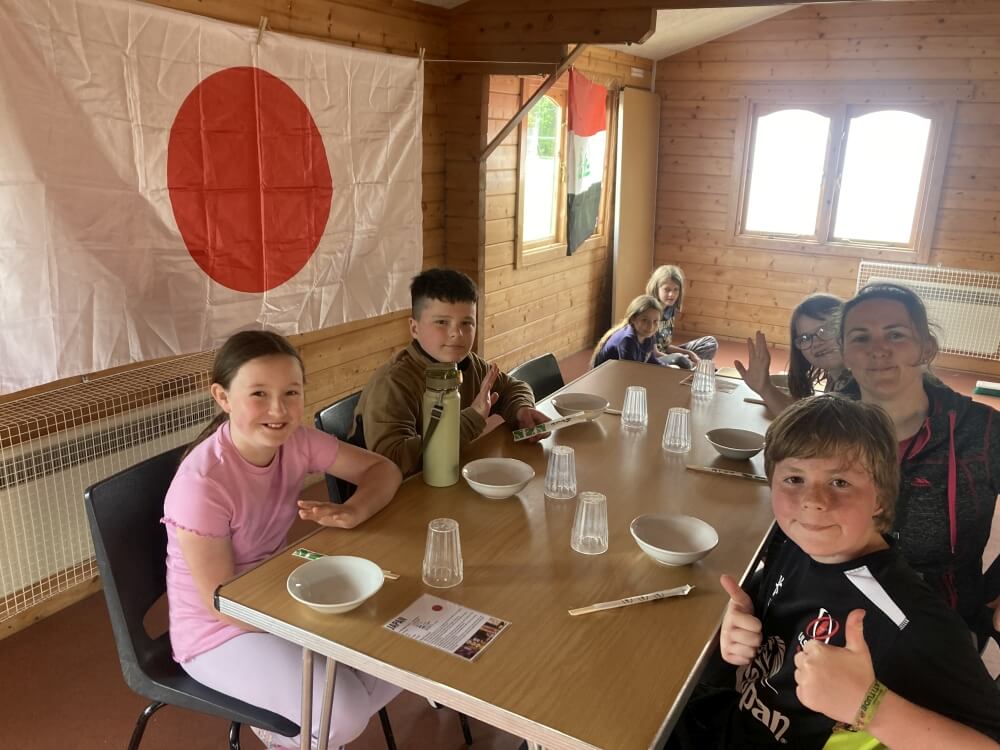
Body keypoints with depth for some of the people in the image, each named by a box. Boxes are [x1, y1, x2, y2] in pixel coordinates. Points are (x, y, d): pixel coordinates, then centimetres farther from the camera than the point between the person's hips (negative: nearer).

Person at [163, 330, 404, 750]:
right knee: (344, 714, -22)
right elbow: (223, 603, -23)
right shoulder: (202, 483, -29)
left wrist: (351, 512, -24)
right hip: (217, 630, -6)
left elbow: (382, 469, -2)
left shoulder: (297, 441, -12)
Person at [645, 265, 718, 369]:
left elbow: (666, 345, 9)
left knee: (710, 342, 11)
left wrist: (689, 353, -3)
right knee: (679, 360, -40)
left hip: (666, 355, 9)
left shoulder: (671, 310, 5)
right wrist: (675, 360, -22)